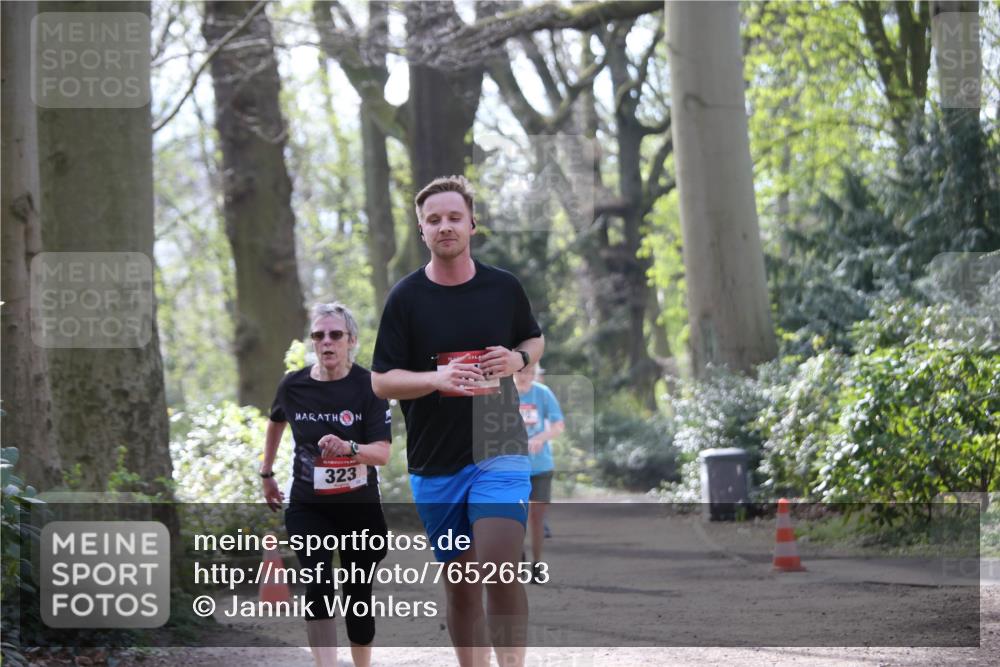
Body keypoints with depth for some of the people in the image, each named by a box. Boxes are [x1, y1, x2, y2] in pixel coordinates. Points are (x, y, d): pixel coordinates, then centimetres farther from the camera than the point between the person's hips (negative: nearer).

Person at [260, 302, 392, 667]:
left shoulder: (369, 386, -11)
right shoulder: (293, 386, -4)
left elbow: (383, 453, -18)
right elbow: (276, 421, 20)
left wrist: (349, 448, -38)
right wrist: (266, 473, 25)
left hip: (360, 506, 0)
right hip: (308, 507, 0)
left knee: (358, 594, 10)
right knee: (318, 587, -20)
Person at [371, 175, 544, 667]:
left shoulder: (504, 288, 3)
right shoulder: (405, 298, 0)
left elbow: (535, 340, 20)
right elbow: (381, 381, 0)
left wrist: (518, 359, -3)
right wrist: (437, 378, -19)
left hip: (500, 450, -1)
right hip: (434, 463, 1)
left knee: (500, 569, -19)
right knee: (460, 584, 7)